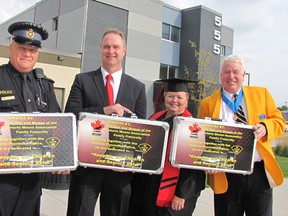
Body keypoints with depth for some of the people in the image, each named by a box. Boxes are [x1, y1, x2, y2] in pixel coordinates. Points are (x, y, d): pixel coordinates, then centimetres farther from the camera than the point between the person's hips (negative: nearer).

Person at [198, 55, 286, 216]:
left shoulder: (261, 94, 7)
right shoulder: (208, 104, 1)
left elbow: (279, 121, 9)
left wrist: (265, 127, -13)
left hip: (259, 173, 1)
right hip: (225, 177, -1)